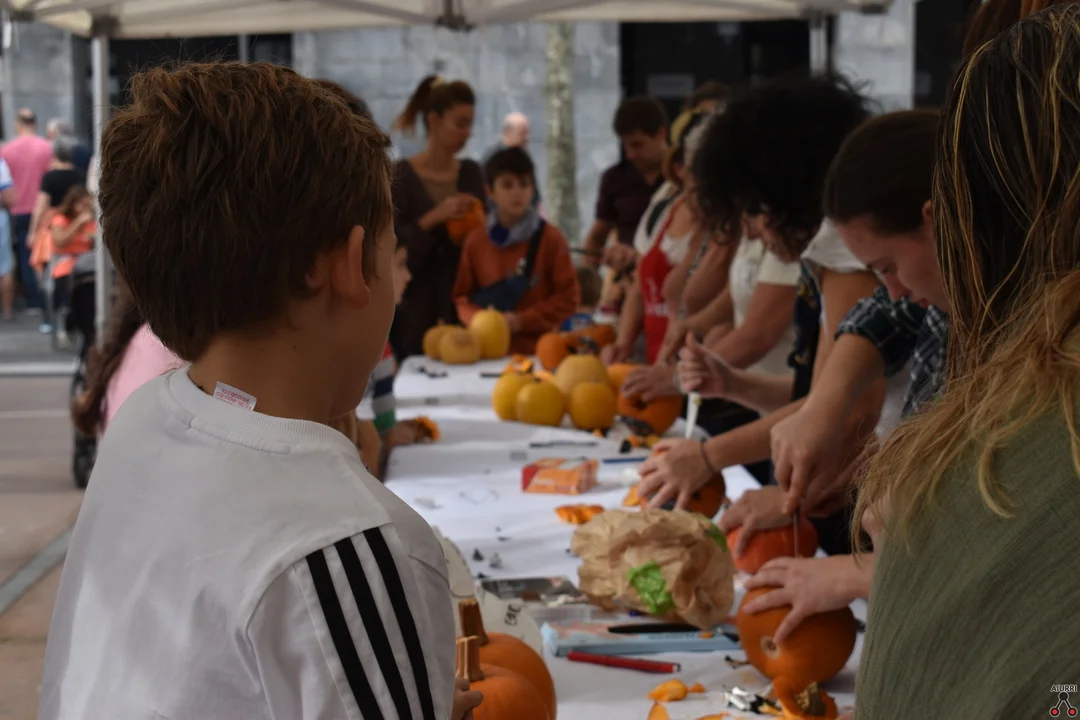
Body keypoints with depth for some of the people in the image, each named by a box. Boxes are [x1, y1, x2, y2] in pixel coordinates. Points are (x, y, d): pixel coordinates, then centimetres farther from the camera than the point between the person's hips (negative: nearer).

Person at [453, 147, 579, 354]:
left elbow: (568, 297, -2)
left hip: (539, 350, -2)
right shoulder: (476, 241, 6)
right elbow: (463, 297, 11)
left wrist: (522, 321, -11)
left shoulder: (551, 238, -1)